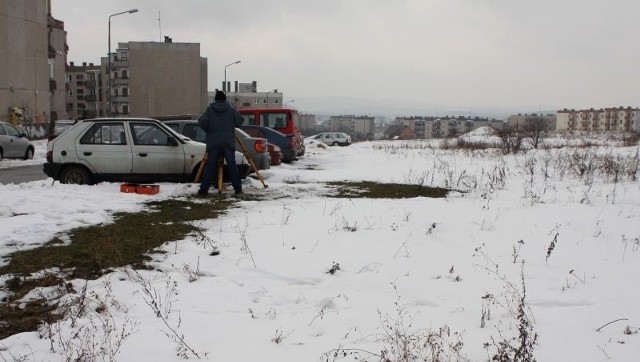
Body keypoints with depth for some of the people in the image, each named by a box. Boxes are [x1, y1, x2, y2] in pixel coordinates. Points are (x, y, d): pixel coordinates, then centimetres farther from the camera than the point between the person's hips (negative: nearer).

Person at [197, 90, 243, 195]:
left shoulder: (210, 109, 4)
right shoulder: (231, 109, 6)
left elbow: (202, 122, -5)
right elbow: (239, 121, 6)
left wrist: (208, 130, 12)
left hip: (213, 142, 0)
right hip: (228, 142, 0)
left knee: (210, 166, -1)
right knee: (232, 165, 2)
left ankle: (204, 188, -5)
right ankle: (238, 188, 2)